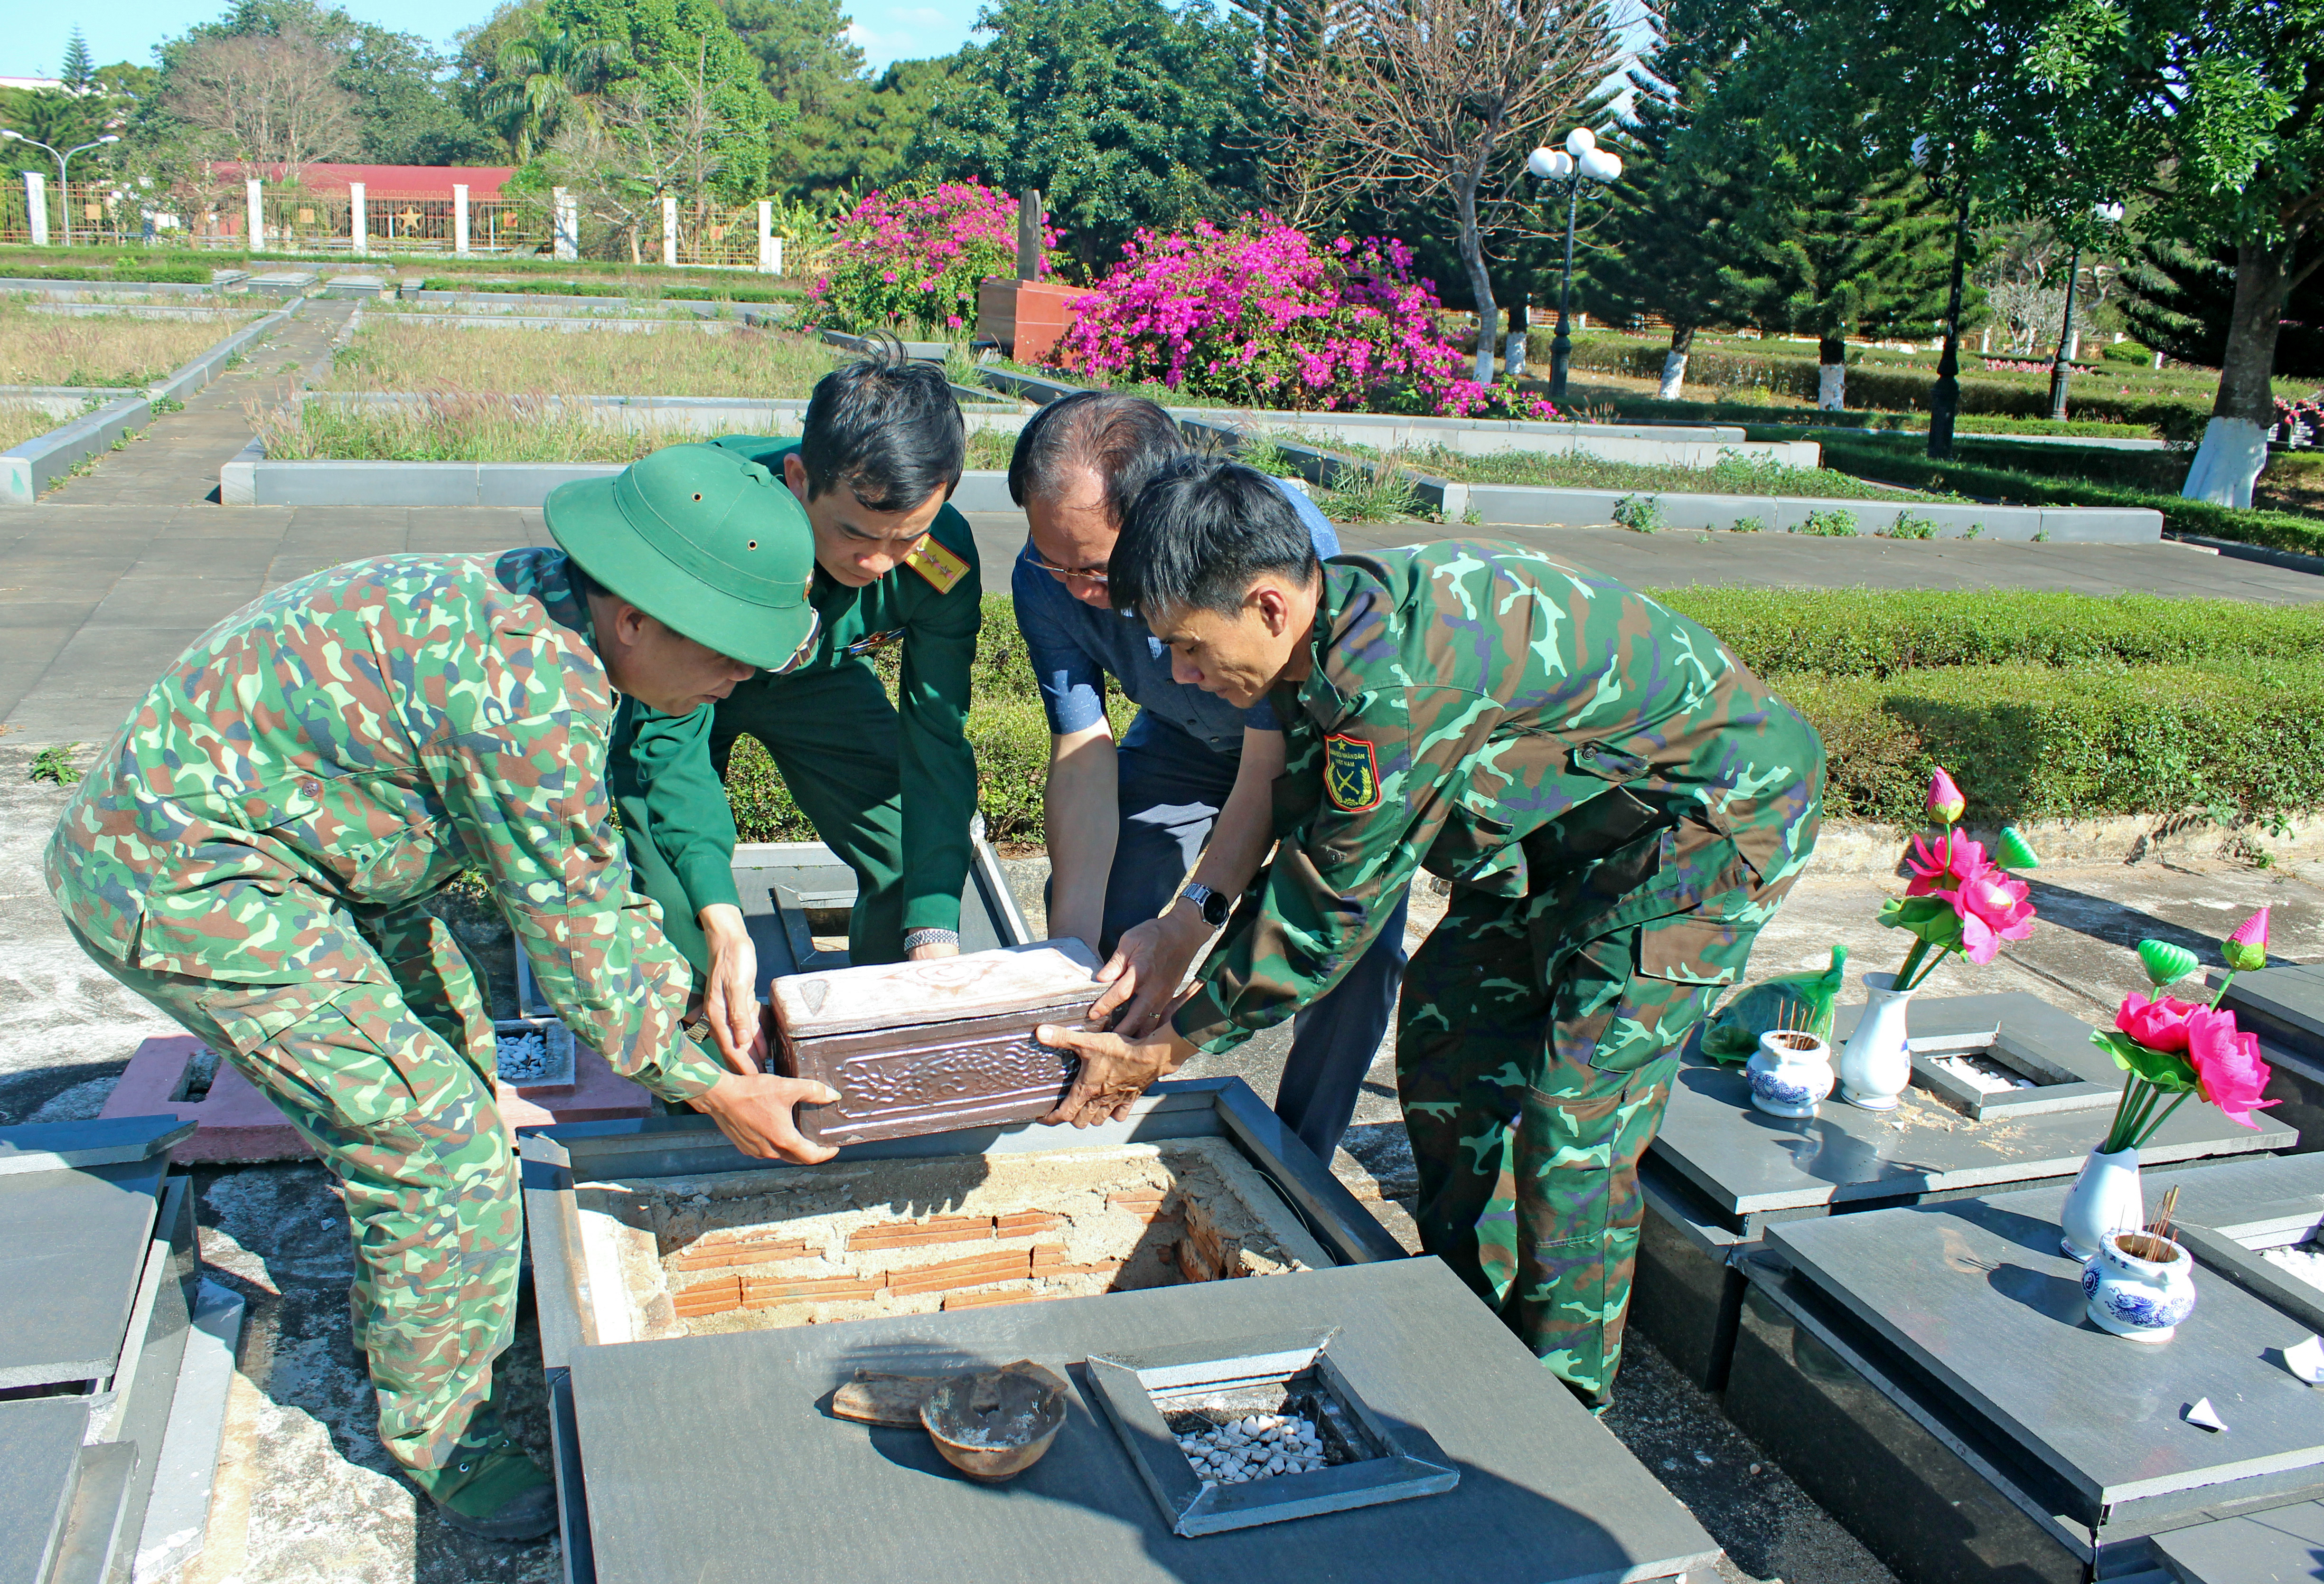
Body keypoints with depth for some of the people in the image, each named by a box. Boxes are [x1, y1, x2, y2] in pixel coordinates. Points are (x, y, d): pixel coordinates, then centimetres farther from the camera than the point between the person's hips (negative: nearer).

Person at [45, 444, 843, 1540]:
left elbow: (591, 866, 11)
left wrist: (681, 998, 12)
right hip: (182, 883, -10)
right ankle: (438, 1437, 14)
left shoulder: (545, 607, -1)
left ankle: (416, 1300, 45)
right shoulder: (534, 693, -31)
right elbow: (571, 930, -20)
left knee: (450, 1052, 22)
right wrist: (710, 1090, -9)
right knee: (438, 1141, -8)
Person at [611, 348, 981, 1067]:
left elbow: (937, 745, -25)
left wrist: (935, 935, -36)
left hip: (818, 676, 2)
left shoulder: (943, 560, -32)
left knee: (921, 856, -11)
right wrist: (722, 923, -47)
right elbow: (670, 734, -36)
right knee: (659, 885, -20)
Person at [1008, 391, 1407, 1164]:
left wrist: (1187, 922, -47)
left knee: (1354, 949, -20)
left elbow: (1272, 770, -36)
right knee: (1090, 907, -7)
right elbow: (1083, 756, -23)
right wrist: (1072, 937, -34)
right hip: (1188, 740, 4)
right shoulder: (1048, 578, -27)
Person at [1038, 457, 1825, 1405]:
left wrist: (1171, 1046, -15)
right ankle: (1469, 1319, 28)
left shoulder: (1397, 681, -36)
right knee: (1443, 1031, 10)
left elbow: (1330, 911, -26)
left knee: (1576, 1119, -10)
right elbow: (1302, 848, 3)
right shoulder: (1332, 632, -7)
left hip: (1716, 812, -9)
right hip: (1573, 825, 10)